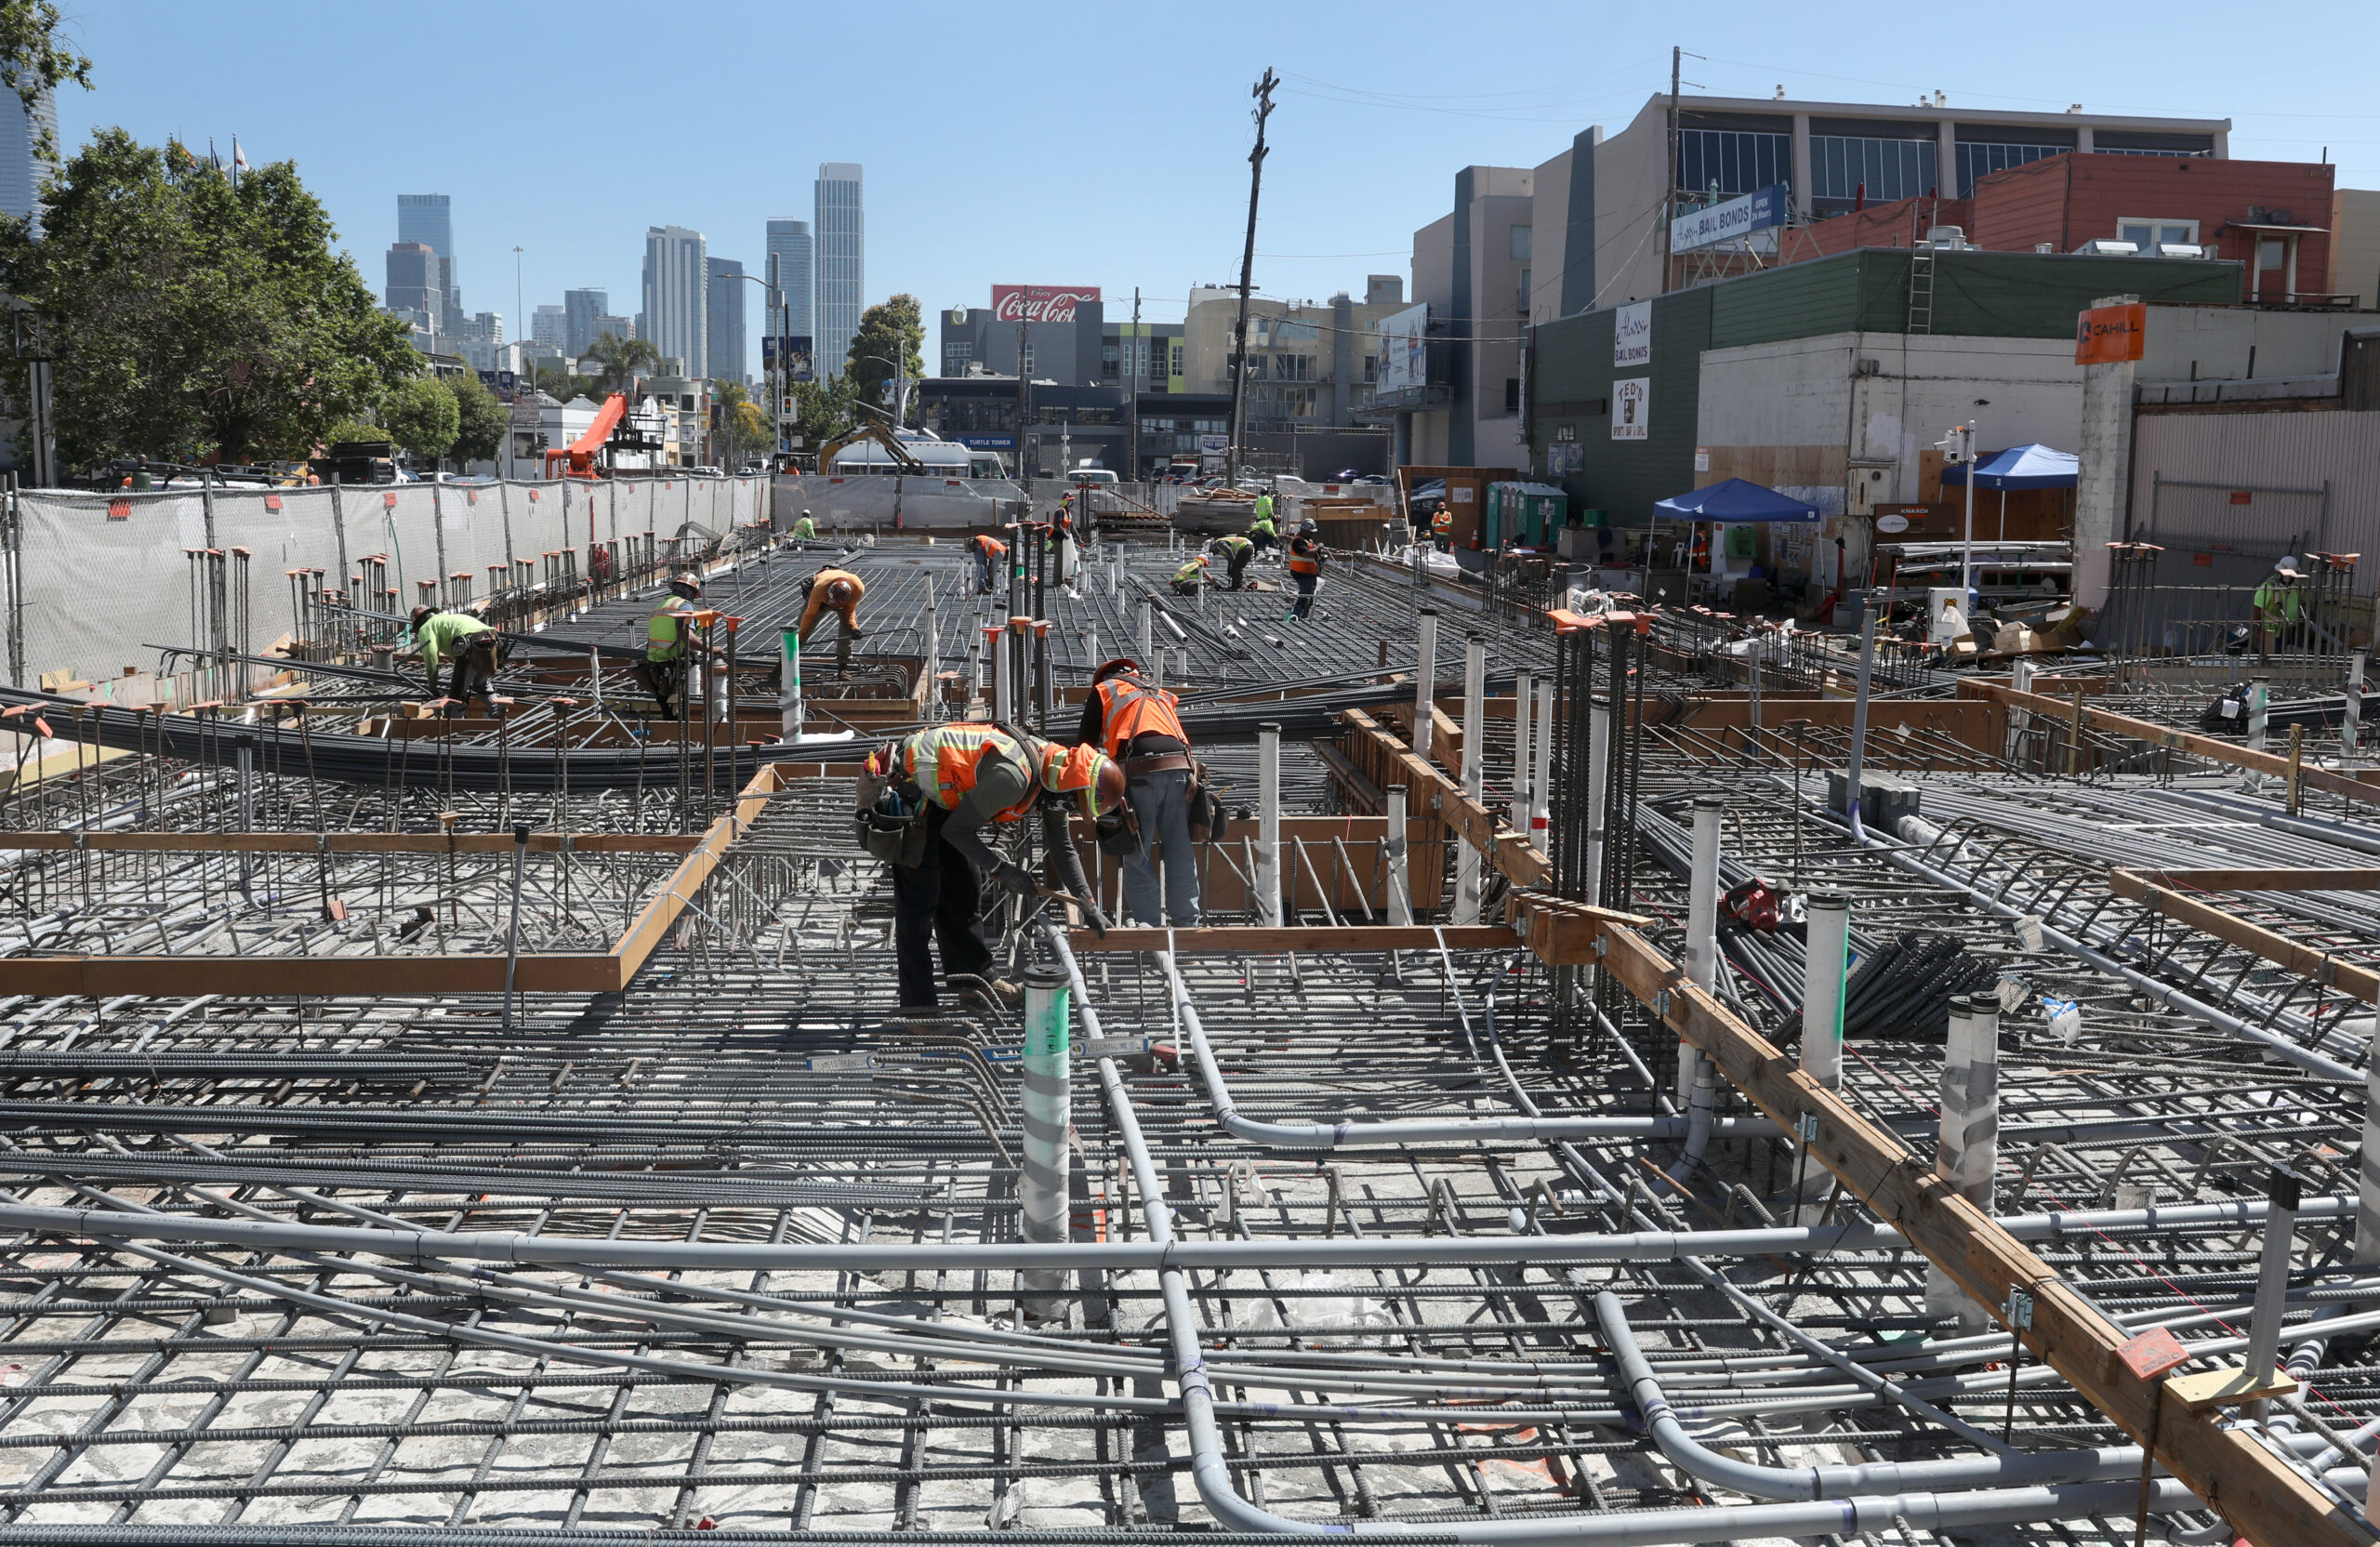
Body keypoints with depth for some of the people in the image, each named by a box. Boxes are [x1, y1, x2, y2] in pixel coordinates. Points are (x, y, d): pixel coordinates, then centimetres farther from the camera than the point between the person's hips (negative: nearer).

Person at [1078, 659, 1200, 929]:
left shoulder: (1103, 691, 21)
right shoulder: (1163, 696, 35)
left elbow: (1085, 742, 18)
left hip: (1140, 772, -4)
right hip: (1179, 768, 4)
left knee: (1138, 854, 2)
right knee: (1180, 853, 8)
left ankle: (1147, 923, -1)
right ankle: (1187, 922, 10)